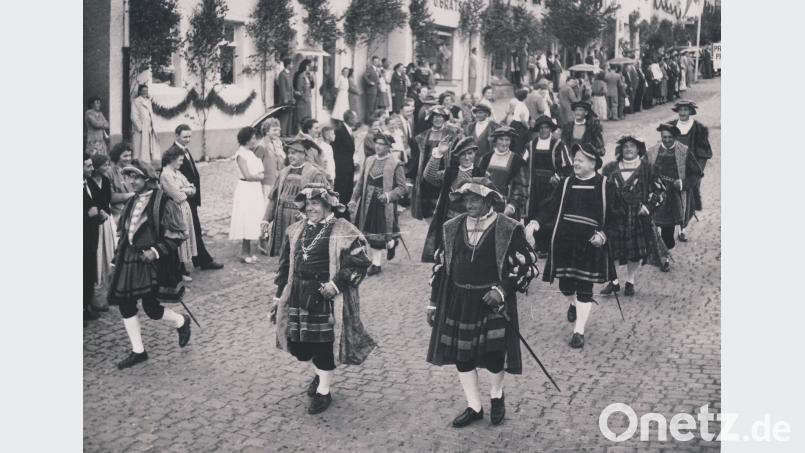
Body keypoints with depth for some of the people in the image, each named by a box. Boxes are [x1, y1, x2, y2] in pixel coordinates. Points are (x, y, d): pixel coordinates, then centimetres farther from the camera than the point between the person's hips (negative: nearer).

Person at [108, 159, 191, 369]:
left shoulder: (163, 202, -11)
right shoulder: (133, 203, 11)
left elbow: (178, 233, -12)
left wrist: (156, 251, -19)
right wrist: (120, 251, 13)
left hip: (152, 260, -7)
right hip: (129, 260, 7)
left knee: (151, 307, -10)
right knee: (125, 304, 4)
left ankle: (182, 322, 23)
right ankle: (138, 351, 16)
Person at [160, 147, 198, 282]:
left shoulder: (177, 173, 13)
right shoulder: (165, 175, -14)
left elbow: (192, 189, 10)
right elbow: (178, 196, -18)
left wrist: (183, 190, -8)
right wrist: (187, 190, 0)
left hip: (185, 209, 9)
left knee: (185, 237, 10)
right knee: (179, 239, -3)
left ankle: (184, 268, 16)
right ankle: (181, 271, 3)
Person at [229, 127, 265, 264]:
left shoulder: (252, 153, 13)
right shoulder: (241, 154, -11)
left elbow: (260, 171, 14)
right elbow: (247, 175, -16)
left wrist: (260, 174, -6)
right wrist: (260, 176, -2)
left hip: (255, 190, 8)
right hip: (246, 190, -8)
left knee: (252, 222, 9)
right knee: (246, 222, -4)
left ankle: (248, 252, 16)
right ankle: (244, 254, 2)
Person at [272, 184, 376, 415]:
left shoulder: (343, 232, -9)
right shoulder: (295, 231, 9)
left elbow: (359, 263, -13)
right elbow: (285, 266, 15)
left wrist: (336, 283, -22)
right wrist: (279, 297, 13)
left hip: (328, 299, -5)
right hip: (299, 297, 6)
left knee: (325, 344, 0)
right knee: (298, 344, 9)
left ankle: (323, 391, 17)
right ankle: (319, 374, 38)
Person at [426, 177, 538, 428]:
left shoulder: (508, 229, -8)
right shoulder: (452, 228, 5)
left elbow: (527, 264, -6)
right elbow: (441, 266, 10)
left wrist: (503, 290, -18)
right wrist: (434, 303, 9)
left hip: (493, 301, -4)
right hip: (458, 301, 4)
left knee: (494, 352, -2)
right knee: (461, 355, 6)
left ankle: (497, 394, 30)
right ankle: (474, 407, 22)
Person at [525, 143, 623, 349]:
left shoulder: (606, 186, -2)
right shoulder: (565, 184, 7)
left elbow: (616, 215, -1)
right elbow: (550, 208, 2)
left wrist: (603, 234, -15)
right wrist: (535, 223, -15)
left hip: (590, 244, -3)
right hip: (564, 242, 3)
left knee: (584, 288, -2)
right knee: (565, 284, 9)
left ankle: (579, 331, 7)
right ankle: (574, 303, 45)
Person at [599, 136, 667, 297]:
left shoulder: (648, 169, 2)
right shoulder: (610, 169, 8)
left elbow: (660, 191, 4)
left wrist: (648, 206, -7)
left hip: (638, 217, -1)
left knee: (636, 252, 3)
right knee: (612, 250, 0)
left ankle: (630, 282, 21)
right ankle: (614, 282, 14)